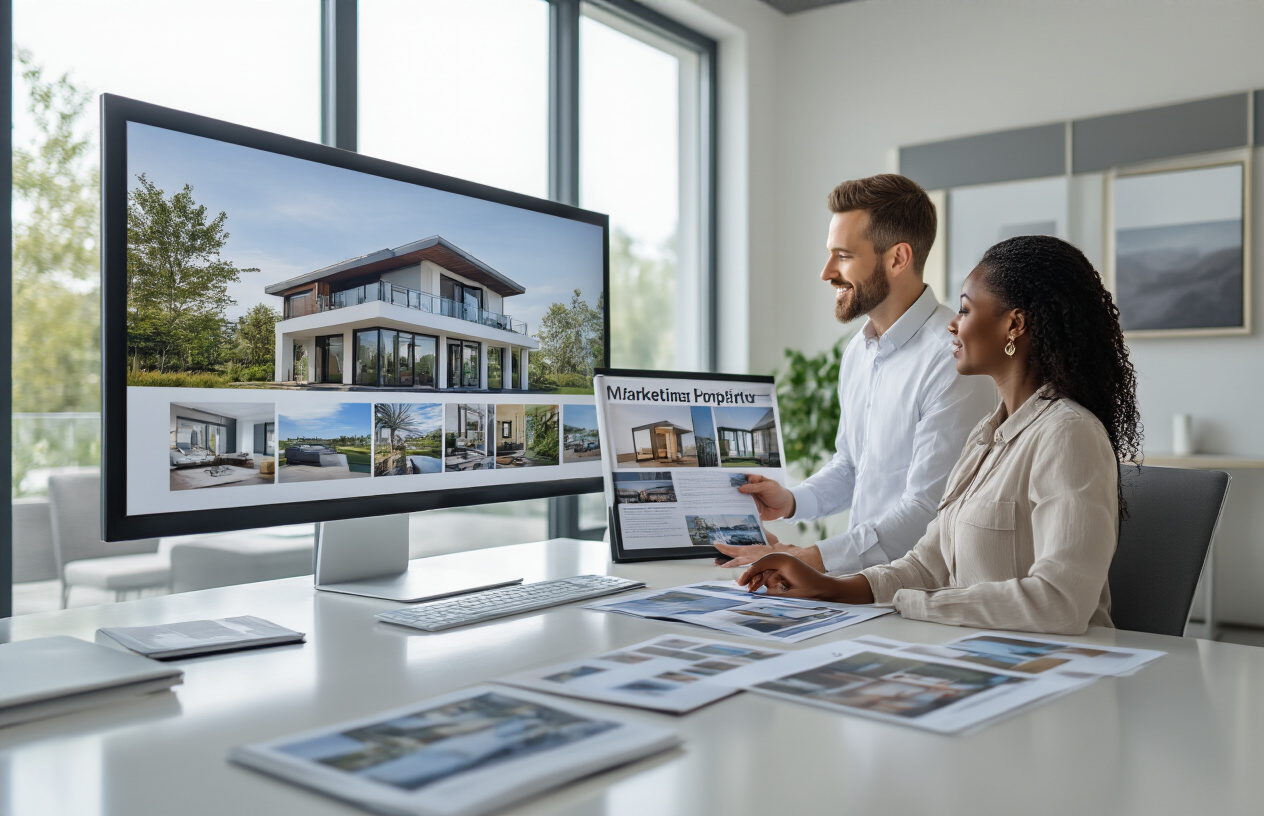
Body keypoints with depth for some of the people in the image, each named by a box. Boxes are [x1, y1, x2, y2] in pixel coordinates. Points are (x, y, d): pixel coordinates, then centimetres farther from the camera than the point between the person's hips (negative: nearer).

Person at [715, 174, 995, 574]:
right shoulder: (858, 350, 12)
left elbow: (926, 512, -20)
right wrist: (792, 500, 7)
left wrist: (809, 558, -22)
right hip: (862, 578, 7)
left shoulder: (953, 359, -17)